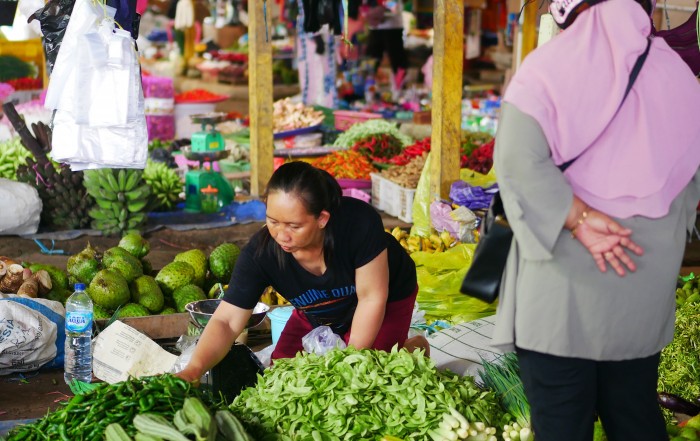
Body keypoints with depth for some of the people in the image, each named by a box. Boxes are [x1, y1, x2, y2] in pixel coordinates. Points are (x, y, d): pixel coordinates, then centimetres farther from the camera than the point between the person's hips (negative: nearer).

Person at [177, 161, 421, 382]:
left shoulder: (358, 222, -39)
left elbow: (372, 298, -27)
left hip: (388, 299, -3)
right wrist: (194, 369, -50)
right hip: (317, 316, 4)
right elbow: (226, 321, -32)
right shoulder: (260, 252, -31)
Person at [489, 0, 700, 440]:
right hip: (646, 292, 4)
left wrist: (578, 219, -17)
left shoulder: (547, 68, -6)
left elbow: (520, 161, -19)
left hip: (563, 284, -4)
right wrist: (663, 244, 14)